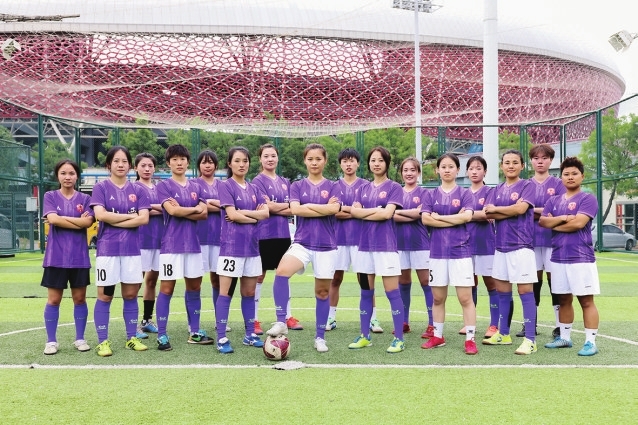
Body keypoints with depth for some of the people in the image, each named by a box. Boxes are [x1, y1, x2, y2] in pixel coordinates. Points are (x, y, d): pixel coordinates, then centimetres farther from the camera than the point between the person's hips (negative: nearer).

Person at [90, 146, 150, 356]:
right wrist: (130, 215, -8)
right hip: (107, 248, -2)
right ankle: (102, 341, 9)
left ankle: (131, 338, 18)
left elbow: (144, 219, -4)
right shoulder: (101, 188, 1)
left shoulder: (137, 190, 7)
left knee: (131, 294, 8)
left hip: (132, 249, 3)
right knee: (105, 295, 2)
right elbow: (100, 214, -13)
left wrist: (115, 221, -10)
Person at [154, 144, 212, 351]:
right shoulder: (163, 185, -1)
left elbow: (204, 214, 1)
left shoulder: (196, 186, 12)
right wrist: (194, 209, -4)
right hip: (171, 244, -5)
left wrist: (181, 211, -10)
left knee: (194, 287, 10)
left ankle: (195, 332, 20)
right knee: (167, 288, -3)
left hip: (193, 243, 5)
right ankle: (162, 336, 2)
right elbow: (172, 210, -16)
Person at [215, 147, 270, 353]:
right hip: (231, 246, -6)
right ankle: (221, 338, 0)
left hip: (252, 246, 6)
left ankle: (250, 334, 20)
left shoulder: (254, 189, 13)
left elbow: (265, 213, 0)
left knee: (249, 293, 11)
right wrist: (255, 216, -4)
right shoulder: (225, 186, -3)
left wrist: (242, 212, -12)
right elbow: (232, 215, -14)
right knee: (225, 292, -3)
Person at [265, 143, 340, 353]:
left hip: (326, 245, 0)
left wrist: (308, 205, -8)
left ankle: (320, 337, 19)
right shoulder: (297, 186, 8)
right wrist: (324, 209, -9)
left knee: (322, 291, 6)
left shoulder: (332, 186, 6)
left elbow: (334, 209, -13)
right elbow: (295, 209, -10)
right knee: (282, 271, -28)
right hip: (302, 242, 0)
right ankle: (281, 322, -20)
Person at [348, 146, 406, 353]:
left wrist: (364, 213, -4)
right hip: (365, 245, 5)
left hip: (386, 245, -5)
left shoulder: (394, 187, 1)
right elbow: (354, 211, 1)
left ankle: (399, 338, 2)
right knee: (366, 292, 9)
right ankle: (364, 336, 18)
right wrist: (376, 210, -9)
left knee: (392, 292, -4)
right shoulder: (363, 188, 14)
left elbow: (387, 213, -13)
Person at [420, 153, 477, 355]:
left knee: (465, 297, -5)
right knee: (438, 298, 9)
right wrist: (455, 219, -9)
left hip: (460, 251, -2)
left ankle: (470, 339, 0)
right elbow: (425, 219, -6)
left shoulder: (464, 193, 4)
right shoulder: (431, 195, 9)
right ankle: (437, 336, 21)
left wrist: (439, 217, -6)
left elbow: (467, 216, -13)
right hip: (437, 251, 3)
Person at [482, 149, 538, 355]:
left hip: (521, 245, -6)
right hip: (501, 245, 6)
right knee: (502, 291, 12)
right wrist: (511, 212, -12)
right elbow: (488, 213, 1)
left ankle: (530, 340, -4)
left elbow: (520, 208, -16)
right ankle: (503, 333, 24)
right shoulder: (497, 190, 14)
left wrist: (496, 208, -3)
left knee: (525, 291, -6)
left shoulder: (527, 186, -1)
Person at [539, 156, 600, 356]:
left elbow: (578, 223, -15)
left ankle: (591, 342, 0)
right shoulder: (554, 201, 14)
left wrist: (554, 224, -2)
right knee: (564, 300, 13)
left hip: (581, 258, -6)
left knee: (586, 300, -3)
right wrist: (564, 218, -12)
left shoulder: (588, 199, -3)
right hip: (558, 257, 6)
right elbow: (542, 221, 1)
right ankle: (564, 337, 23)